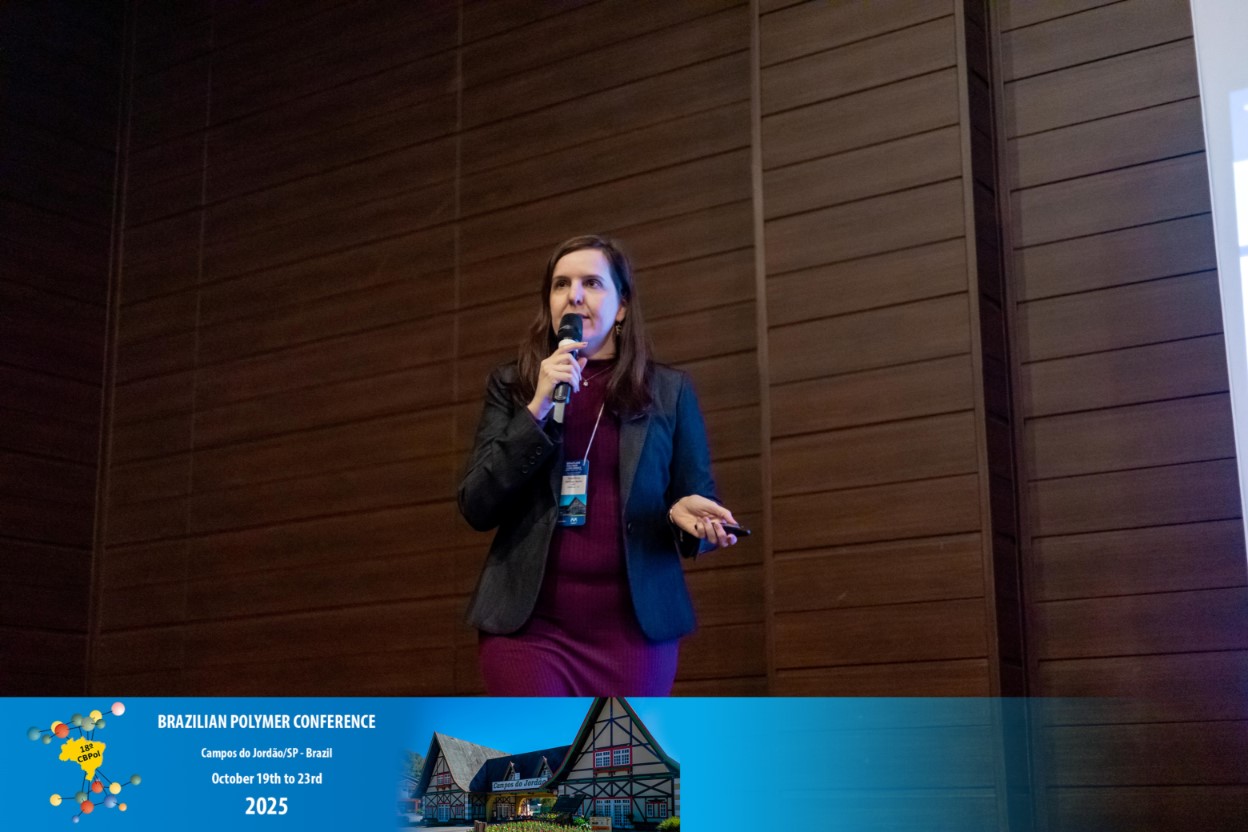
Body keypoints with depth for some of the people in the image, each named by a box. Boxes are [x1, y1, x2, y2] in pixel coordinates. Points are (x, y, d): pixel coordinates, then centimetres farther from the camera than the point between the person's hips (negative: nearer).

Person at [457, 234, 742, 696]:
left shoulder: (670, 390, 7)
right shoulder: (510, 385, 8)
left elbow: (700, 500, 10)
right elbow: (476, 508, -1)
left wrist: (687, 514, -15)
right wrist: (538, 408, -12)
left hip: (634, 626, 1)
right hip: (528, 623, 0)